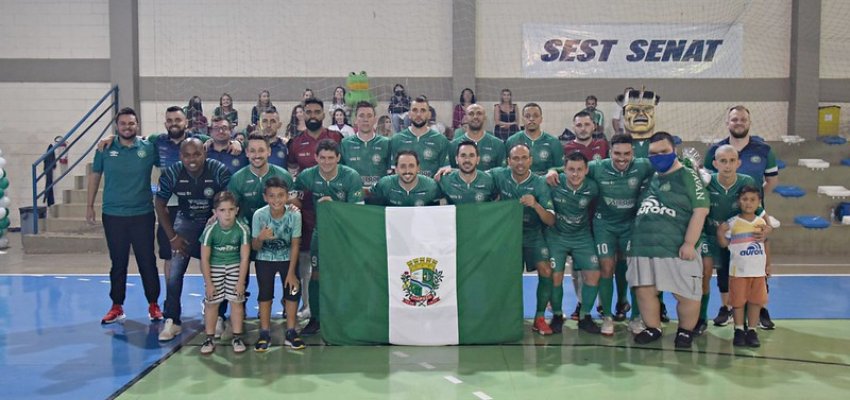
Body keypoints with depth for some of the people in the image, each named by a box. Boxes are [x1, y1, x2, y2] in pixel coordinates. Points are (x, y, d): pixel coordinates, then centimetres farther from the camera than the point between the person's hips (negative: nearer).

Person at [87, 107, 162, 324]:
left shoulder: (149, 148, -4)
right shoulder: (106, 149, 1)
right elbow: (94, 175, 11)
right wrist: (89, 205, 10)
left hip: (142, 214, -1)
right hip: (113, 215, 1)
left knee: (147, 262, 4)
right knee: (118, 263, 10)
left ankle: (153, 305, 18)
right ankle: (117, 307, 22)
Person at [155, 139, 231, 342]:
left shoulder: (220, 171, -22)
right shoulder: (172, 173, -16)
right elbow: (160, 204, -4)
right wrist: (172, 237, -6)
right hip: (186, 223, 1)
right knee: (174, 273, -9)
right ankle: (172, 321, 3)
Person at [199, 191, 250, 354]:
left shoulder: (242, 229, -19)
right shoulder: (210, 230, -20)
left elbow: (244, 258, -12)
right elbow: (204, 259, -12)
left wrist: (241, 281, -11)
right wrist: (208, 282, -11)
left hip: (235, 267, 0)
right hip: (214, 268, 0)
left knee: (237, 301, 1)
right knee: (211, 302, 2)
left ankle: (237, 337, 13)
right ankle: (210, 338, 16)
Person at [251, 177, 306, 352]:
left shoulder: (295, 215, -25)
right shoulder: (259, 215, -24)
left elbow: (295, 245, -14)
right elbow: (255, 247, -15)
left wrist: (291, 272, -12)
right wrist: (260, 238, -38)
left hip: (287, 258, 0)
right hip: (265, 259, 0)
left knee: (293, 291, -1)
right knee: (265, 294, 2)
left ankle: (290, 333, 13)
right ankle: (264, 334, 14)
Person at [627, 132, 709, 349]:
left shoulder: (688, 176, -2)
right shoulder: (650, 178, 17)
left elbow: (700, 210, -11)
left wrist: (689, 243, -18)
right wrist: (634, 240, 17)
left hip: (677, 248, -6)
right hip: (644, 246, 6)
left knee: (686, 294, 1)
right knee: (644, 290, 8)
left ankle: (686, 331, 22)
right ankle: (653, 329, 24)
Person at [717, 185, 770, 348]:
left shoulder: (761, 222, 6)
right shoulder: (732, 223, -5)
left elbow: (765, 245, 14)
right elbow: (724, 244, -1)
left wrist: (768, 264, 14)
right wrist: (720, 233, -20)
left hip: (758, 270, 3)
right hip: (738, 270, -3)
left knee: (756, 301, 6)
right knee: (738, 301, 4)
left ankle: (751, 330, 16)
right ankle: (739, 330, 16)